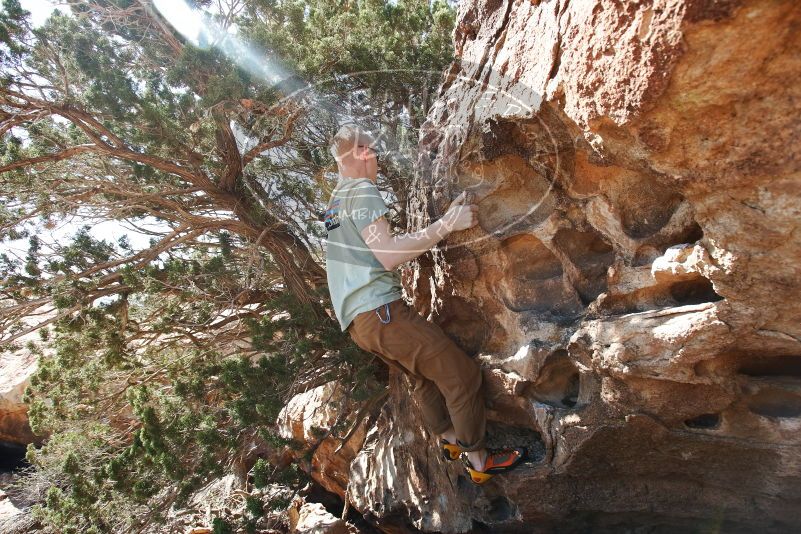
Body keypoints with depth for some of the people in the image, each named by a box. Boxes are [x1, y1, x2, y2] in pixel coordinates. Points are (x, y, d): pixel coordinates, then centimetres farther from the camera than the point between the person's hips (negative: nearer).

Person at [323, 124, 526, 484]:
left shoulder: (336, 197, 19)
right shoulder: (362, 191, -9)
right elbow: (388, 254, -20)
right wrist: (446, 224, -17)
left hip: (357, 319, 10)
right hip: (380, 311, -10)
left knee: (424, 375, 24)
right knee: (461, 373, -2)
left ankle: (449, 441, 30)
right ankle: (479, 461, 9)